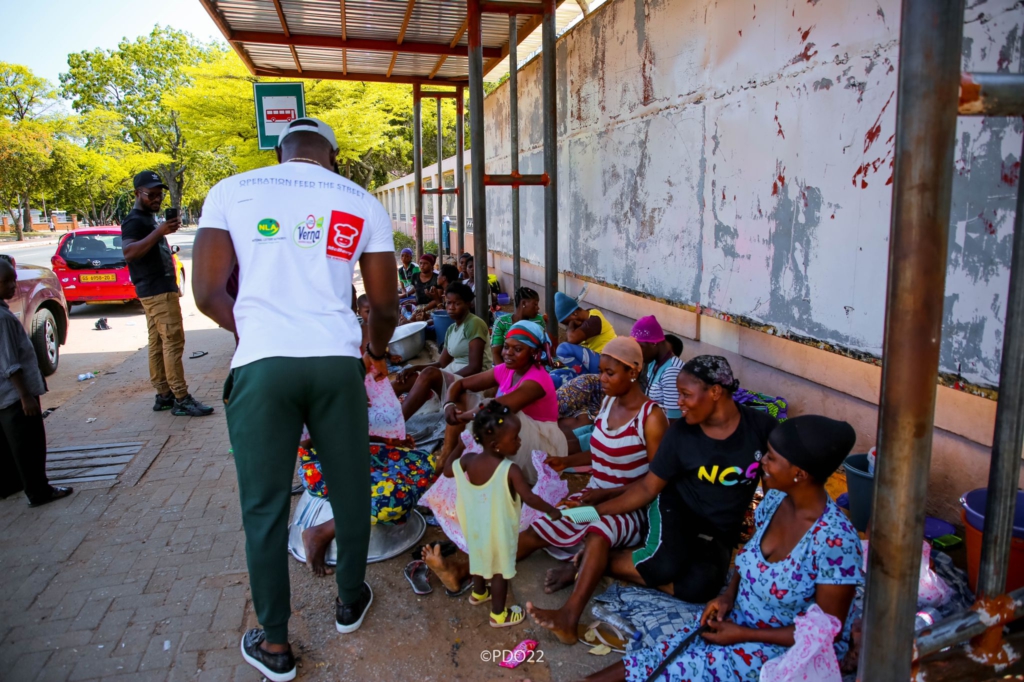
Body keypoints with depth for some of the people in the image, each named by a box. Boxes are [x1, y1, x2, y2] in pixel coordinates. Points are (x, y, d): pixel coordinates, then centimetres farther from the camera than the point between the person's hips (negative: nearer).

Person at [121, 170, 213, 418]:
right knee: (173, 342, -13)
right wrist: (159, 232, -37)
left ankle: (164, 395, 14)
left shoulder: (149, 219, 20)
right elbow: (129, 252, -29)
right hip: (157, 291, -10)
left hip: (160, 289, 10)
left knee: (158, 344, 10)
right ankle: (181, 399, -13)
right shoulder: (135, 221, -12)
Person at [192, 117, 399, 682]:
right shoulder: (362, 204, 13)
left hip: (261, 364, -1)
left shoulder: (231, 191, 10)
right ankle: (350, 601, 37)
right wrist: (377, 352, 31)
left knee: (264, 507, 9)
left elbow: (207, 292, 3)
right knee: (349, 490, 17)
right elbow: (384, 303, 12)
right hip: (336, 362, 1)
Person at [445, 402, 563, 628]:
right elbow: (529, 498, -32)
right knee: (500, 570, 15)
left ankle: (478, 593, 54)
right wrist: (551, 510, -15)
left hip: (475, 527, 6)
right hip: (499, 531, -6)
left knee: (481, 557, 30)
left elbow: (447, 471, 1)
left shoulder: (468, 460, -16)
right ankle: (499, 614, 33)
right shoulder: (510, 470, -33)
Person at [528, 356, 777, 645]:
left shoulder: (762, 426, -12)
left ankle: (602, 561, -15)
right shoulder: (681, 432, -10)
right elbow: (648, 488, -4)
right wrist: (594, 510, -10)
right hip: (676, 508, -1)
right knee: (664, 564, -35)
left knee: (700, 586, -31)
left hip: (721, 532, 1)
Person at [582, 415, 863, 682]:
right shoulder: (776, 499, -7)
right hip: (744, 623, 6)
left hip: (796, 649, -6)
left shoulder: (834, 539, -29)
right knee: (667, 656, -13)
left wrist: (744, 635, -18)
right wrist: (727, 596, -7)